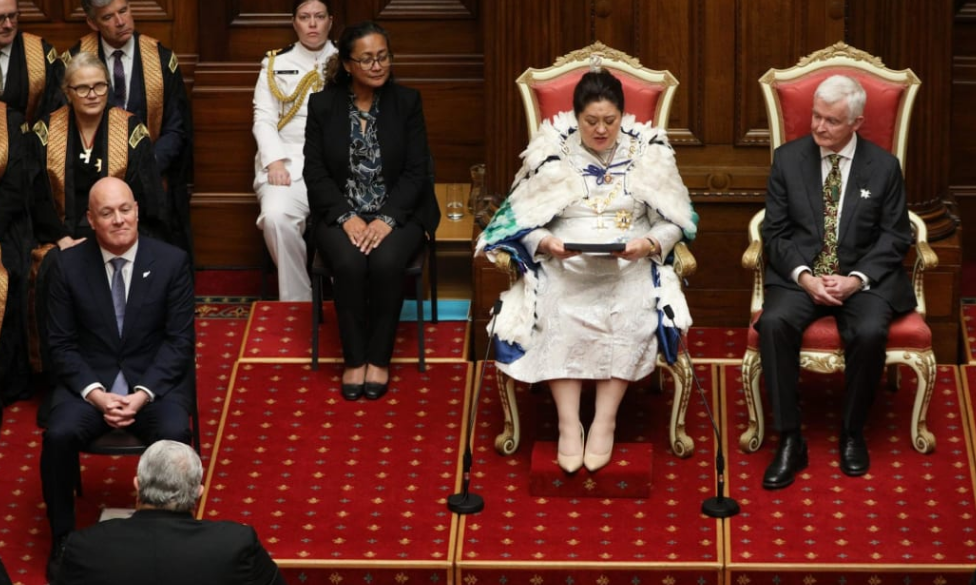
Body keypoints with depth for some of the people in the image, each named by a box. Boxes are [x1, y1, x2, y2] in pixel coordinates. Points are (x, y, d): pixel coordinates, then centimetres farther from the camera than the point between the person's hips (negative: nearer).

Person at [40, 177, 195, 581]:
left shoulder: (172, 261, -4)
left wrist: (143, 393, -17)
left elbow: (180, 340, -4)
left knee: (173, 435, -32)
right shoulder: (68, 265, -2)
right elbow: (62, 345, -1)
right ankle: (62, 539, -9)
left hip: (156, 379, -1)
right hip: (90, 380, 1)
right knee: (59, 435, -29)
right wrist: (95, 394, -17)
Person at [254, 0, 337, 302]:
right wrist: (275, 162, -10)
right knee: (276, 216, -31)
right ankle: (297, 303, -19)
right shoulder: (276, 64, 14)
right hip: (289, 158, 1)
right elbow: (264, 119, 5)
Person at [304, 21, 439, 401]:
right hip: (342, 213, 0)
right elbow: (315, 172, -1)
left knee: (386, 262, -32)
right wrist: (346, 217, -17)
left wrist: (386, 219, -18)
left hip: (396, 212, 0)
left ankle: (379, 358, -14)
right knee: (349, 263, -31)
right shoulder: (322, 105, 2)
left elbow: (416, 171, -3)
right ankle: (354, 358, -14)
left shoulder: (407, 102, 1)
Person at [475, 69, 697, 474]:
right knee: (561, 318, -33)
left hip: (630, 268, 0)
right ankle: (568, 424, -31)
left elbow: (674, 222, 8)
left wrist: (649, 244, -13)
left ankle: (605, 421, -29)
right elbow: (524, 218, 6)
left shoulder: (647, 149, 9)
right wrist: (547, 243, -15)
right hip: (564, 267, 0)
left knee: (629, 316, -33)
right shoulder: (553, 151, 8)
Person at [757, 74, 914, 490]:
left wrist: (857, 279, -13)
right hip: (800, 275, 1)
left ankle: (852, 433, -10)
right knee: (774, 324, -31)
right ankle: (789, 440, -23)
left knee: (870, 332, -33)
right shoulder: (788, 159, 5)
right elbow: (775, 232, 4)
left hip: (863, 278, -1)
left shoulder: (883, 167, 3)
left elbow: (895, 237, 3)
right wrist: (804, 277, -13)